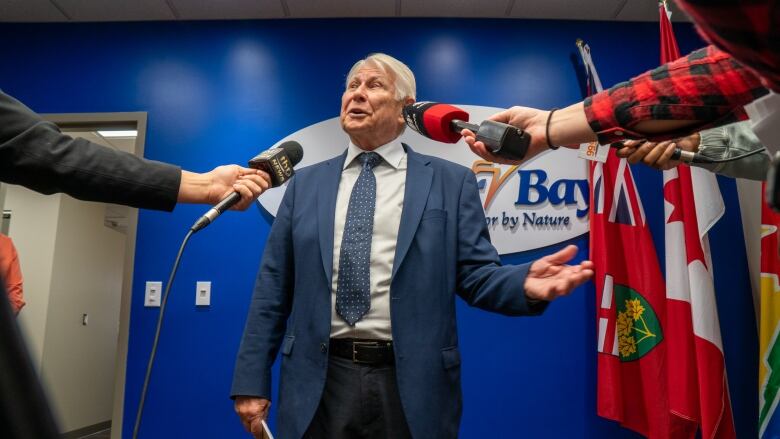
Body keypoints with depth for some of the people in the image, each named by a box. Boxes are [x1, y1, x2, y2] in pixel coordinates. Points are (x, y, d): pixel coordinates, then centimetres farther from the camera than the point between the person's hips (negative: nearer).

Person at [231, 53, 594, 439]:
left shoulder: (450, 182, 2)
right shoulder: (306, 183, 8)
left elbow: (476, 274, -1)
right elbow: (273, 288, 5)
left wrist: (526, 283, -22)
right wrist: (252, 380, 2)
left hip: (411, 386, -1)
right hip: (319, 382, 2)